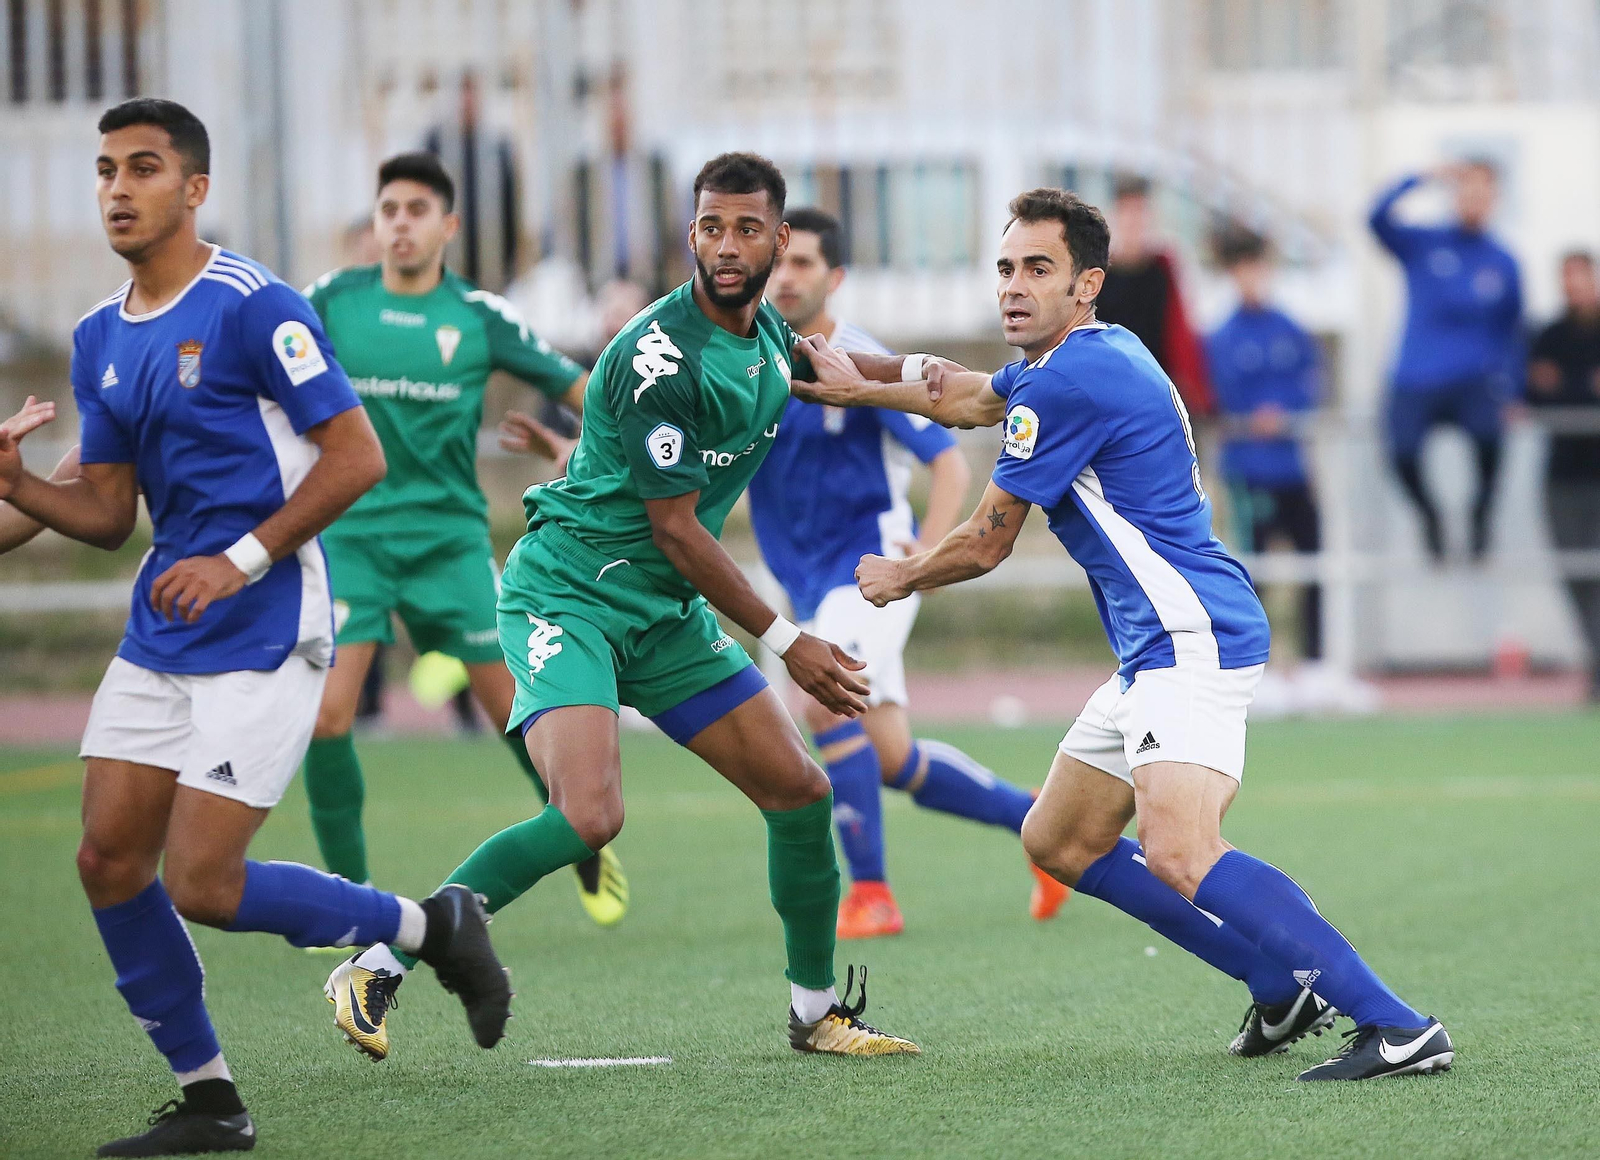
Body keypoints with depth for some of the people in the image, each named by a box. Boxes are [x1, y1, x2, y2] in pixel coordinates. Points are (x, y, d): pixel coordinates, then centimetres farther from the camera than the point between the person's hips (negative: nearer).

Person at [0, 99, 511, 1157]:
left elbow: (357, 455, -14)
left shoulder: (252, 307, -12)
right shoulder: (99, 339, 11)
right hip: (160, 635, 8)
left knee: (204, 886, -11)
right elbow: (108, 512, 13)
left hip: (263, 634, -8)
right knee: (110, 858, 0)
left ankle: (435, 928, 10)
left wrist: (241, 560, -19)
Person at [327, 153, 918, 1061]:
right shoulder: (661, 357, -22)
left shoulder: (770, 337, 5)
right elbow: (676, 532, -18)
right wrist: (785, 642, -12)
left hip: (668, 611, 9)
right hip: (568, 594, -9)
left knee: (800, 792, 5)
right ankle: (381, 966, -16)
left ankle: (817, 1010, 23)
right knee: (590, 815, -27)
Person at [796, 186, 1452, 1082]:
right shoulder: (1088, 357, 17)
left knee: (1180, 855, -29)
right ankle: (1285, 988, 17)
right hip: (1159, 647, 11)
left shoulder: (1069, 382, -14)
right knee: (1060, 842, 19)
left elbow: (985, 545, -6)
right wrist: (857, 379, 37)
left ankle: (1398, 1025, -33)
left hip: (1193, 637, -11)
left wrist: (898, 578, 13)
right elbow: (965, 397, 39)